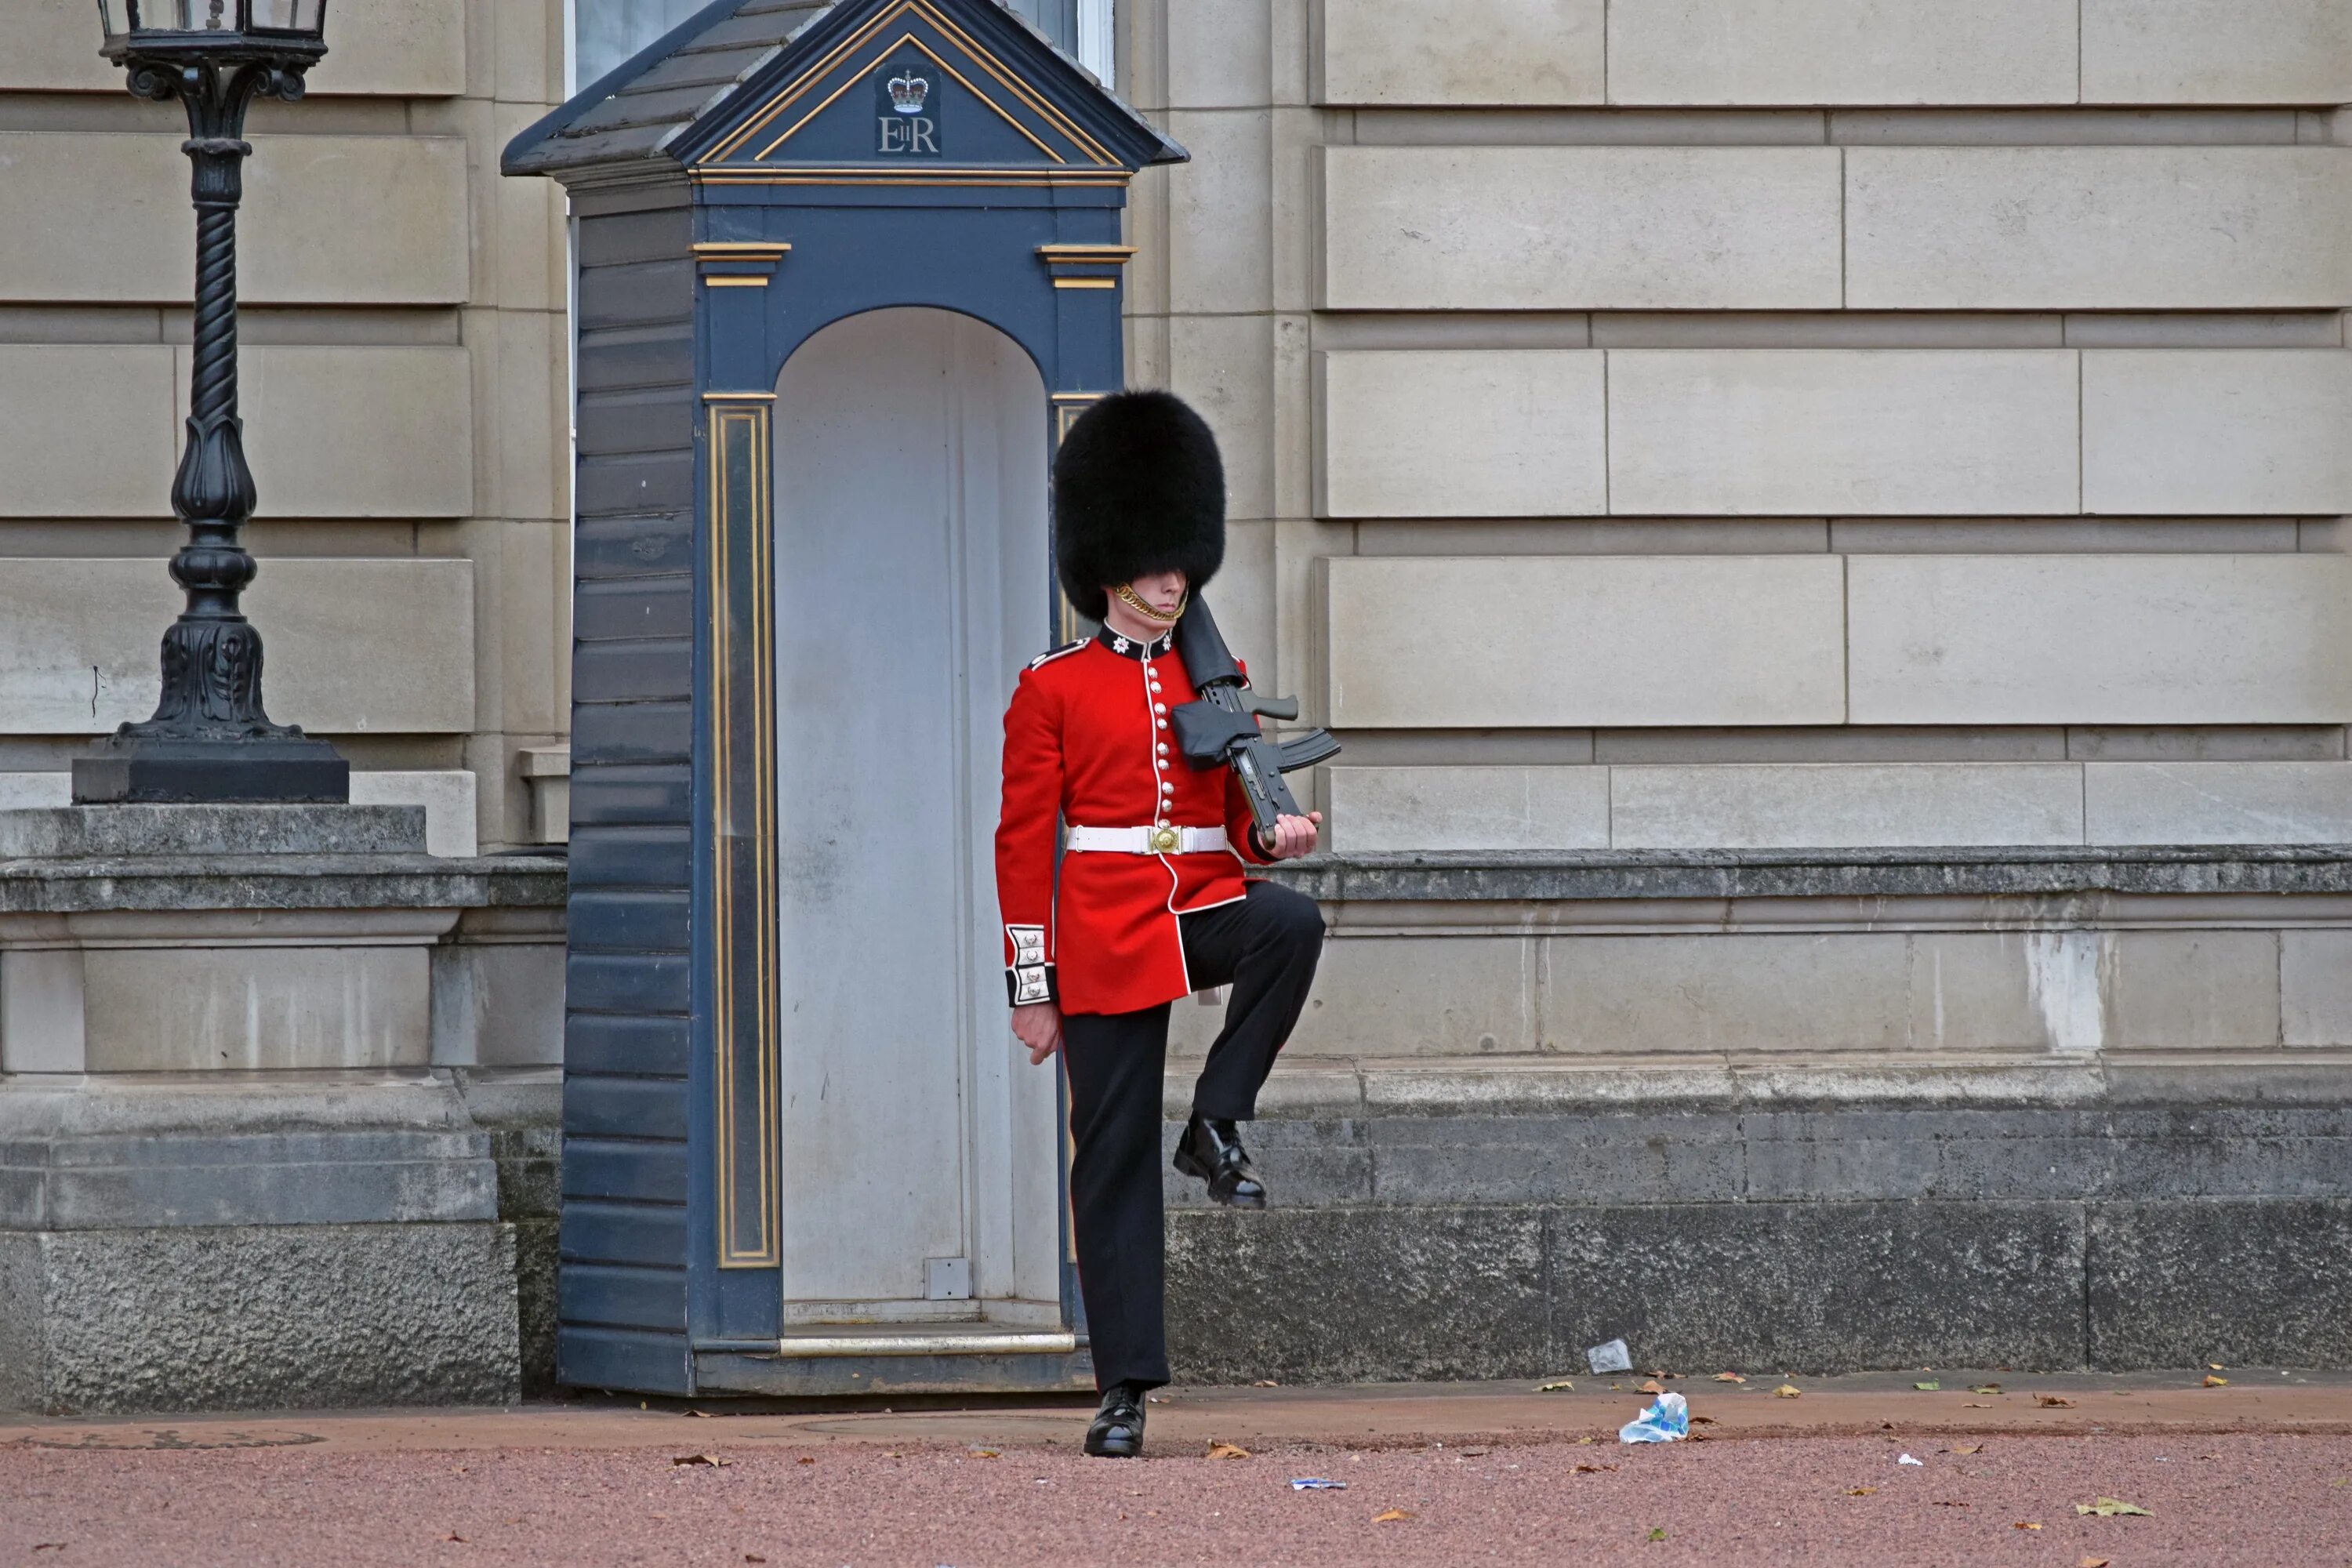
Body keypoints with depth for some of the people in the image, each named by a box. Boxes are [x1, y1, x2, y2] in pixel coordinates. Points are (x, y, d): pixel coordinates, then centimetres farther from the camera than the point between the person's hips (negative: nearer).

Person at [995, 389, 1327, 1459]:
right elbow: (1023, 842, -1)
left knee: (1292, 926, -33)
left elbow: (1241, 814, 16)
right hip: (1107, 929, -3)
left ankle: (1217, 1125, -17)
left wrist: (1277, 834, -10)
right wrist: (1031, 987, -6)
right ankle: (1125, 1390, 1)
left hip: (1207, 906, 3)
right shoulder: (1053, 689, 0)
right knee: (1113, 1162, -4)